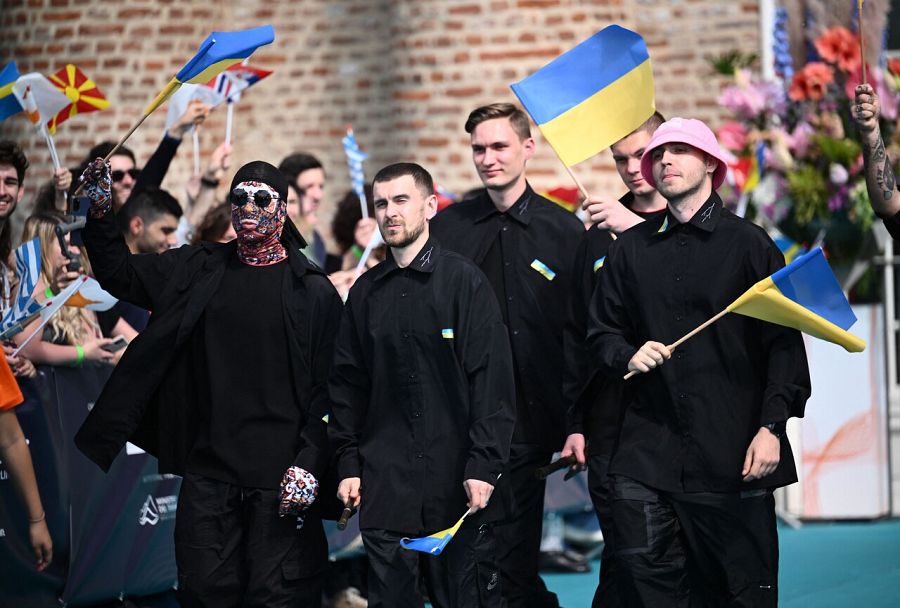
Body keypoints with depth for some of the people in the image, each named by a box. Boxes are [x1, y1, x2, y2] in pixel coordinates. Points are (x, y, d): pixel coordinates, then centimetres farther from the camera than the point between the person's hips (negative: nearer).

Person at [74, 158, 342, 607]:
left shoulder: (312, 290, -2)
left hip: (280, 477, -3)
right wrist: (100, 210, 2)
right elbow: (120, 274, 18)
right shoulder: (198, 270, 10)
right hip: (208, 471, 4)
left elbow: (328, 388, -4)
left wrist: (309, 464, -11)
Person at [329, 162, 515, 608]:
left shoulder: (464, 281, -2)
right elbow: (347, 383, 14)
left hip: (457, 483, -4)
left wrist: (483, 466, -13)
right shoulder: (366, 292, 11)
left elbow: (492, 378, -7)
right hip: (384, 484, 4)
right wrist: (348, 464, 7)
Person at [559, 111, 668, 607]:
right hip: (613, 421, 2)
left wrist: (637, 229, -21)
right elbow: (577, 336, 15)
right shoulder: (598, 236, 14)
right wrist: (574, 422, 9)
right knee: (622, 557, 2)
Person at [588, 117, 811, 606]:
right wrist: (628, 355, -5)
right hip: (646, 451, 3)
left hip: (732, 455, -3)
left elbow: (783, 342, -1)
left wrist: (772, 426, -10)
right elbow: (601, 332, 18)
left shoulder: (749, 244, 3)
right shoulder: (630, 249, 13)